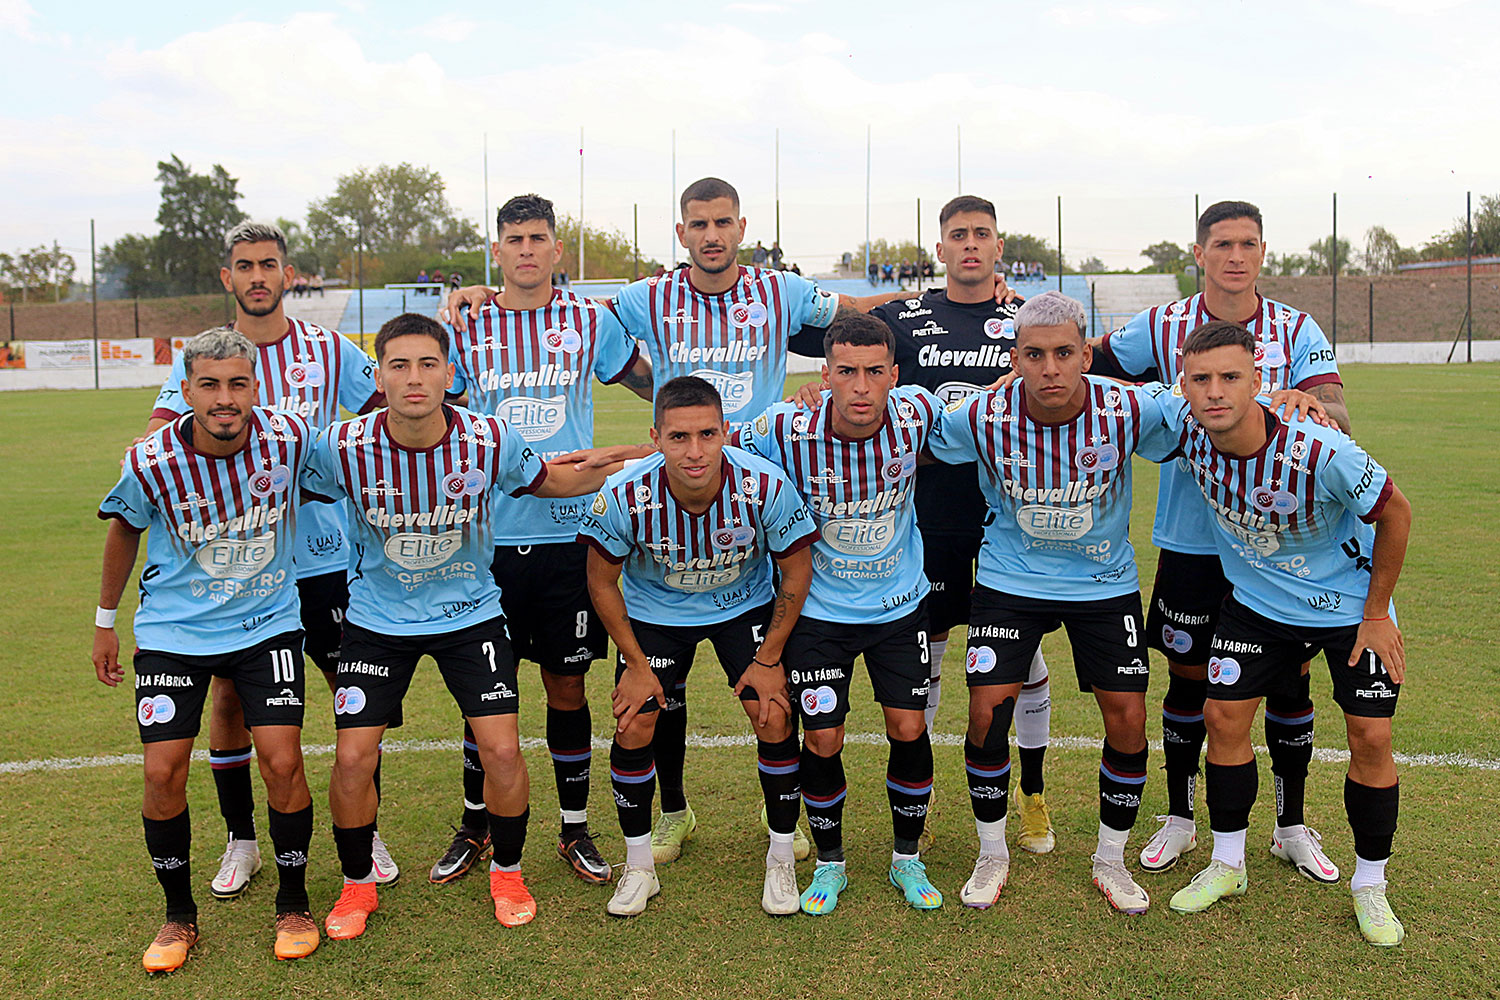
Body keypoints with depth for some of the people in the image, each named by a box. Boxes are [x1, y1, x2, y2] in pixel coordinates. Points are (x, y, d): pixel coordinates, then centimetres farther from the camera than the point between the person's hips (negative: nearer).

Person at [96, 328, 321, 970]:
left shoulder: (289, 437, -16)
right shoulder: (151, 463, -16)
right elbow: (124, 530, 5)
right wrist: (105, 620, 13)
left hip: (267, 624, 0)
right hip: (173, 631, 0)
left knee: (282, 763, -8)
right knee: (163, 773, -5)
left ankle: (292, 904, 15)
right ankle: (179, 915, 19)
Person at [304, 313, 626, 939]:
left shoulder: (491, 440, -18)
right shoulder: (344, 447, -18)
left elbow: (543, 481, 2)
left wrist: (598, 470, -10)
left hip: (469, 614, 0)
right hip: (377, 619, 1)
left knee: (502, 749, -8)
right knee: (353, 758, -4)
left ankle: (507, 873, 21)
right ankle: (357, 885, 24)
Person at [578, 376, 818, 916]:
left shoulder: (766, 486, -31)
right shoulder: (624, 496, -31)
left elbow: (796, 572, -13)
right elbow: (602, 582, -11)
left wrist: (769, 660, -11)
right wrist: (636, 664, -8)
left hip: (745, 606, 0)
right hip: (654, 612, 0)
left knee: (775, 719, -9)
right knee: (633, 728, -5)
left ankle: (781, 860, 13)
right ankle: (638, 867, 18)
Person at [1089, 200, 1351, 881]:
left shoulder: (1297, 330, 0)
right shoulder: (1162, 327, -1)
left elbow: (1333, 416, -12)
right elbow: (1087, 365, 11)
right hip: (1192, 537, -1)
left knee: (1290, 676, 7)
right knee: (1190, 675, 8)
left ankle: (1292, 826, 27)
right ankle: (1179, 819, 26)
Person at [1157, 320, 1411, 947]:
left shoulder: (1322, 452, -34)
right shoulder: (1185, 427, -22)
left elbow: (1395, 513, -16)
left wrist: (1376, 613, -10)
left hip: (1351, 604, -3)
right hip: (1257, 602, 3)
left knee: (1370, 737, -4)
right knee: (1223, 717, 1)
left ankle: (1370, 884, 18)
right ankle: (1227, 865, 20)